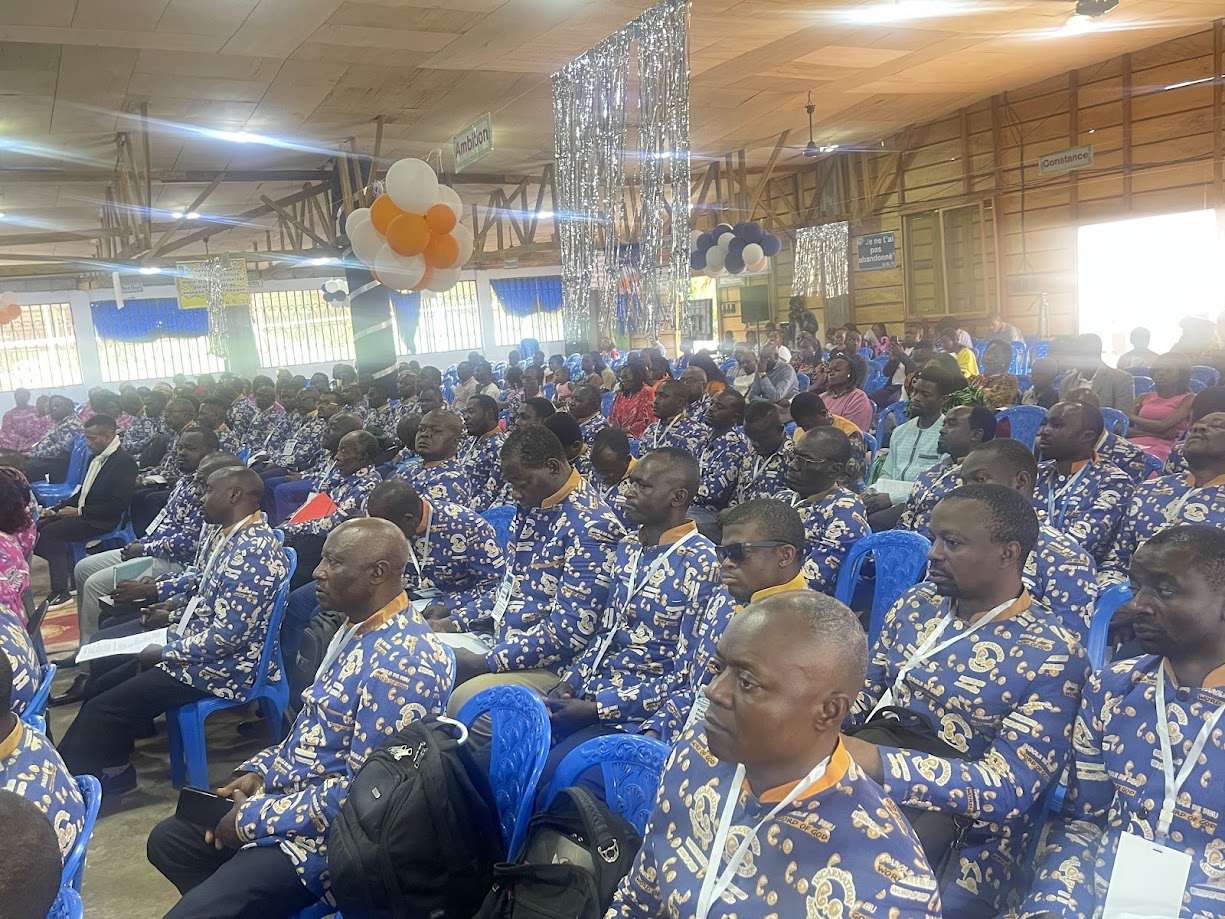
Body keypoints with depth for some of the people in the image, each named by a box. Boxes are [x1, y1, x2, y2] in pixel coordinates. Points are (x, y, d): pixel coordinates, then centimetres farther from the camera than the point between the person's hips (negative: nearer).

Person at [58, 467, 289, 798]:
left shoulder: (251, 552, -26)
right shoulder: (236, 537, 6)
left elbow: (228, 634, -28)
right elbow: (203, 580, 25)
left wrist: (167, 653, -16)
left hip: (218, 669, -10)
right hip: (197, 650, 10)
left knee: (101, 709, -8)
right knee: (105, 685, 15)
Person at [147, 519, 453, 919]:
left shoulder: (403, 662, -27)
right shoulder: (355, 629, 5)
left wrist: (257, 817, -18)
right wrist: (259, 771, 2)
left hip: (330, 832, -10)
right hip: (287, 795, 10)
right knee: (168, 840, 18)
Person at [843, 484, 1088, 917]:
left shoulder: (1053, 656, -13)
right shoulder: (917, 603, 5)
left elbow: (1007, 788, -20)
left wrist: (878, 764, -32)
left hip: (971, 840, -5)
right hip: (868, 801, 5)